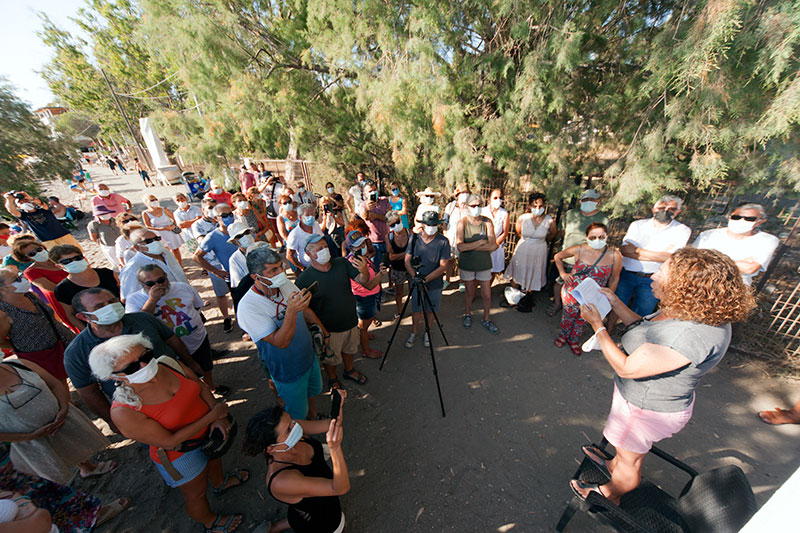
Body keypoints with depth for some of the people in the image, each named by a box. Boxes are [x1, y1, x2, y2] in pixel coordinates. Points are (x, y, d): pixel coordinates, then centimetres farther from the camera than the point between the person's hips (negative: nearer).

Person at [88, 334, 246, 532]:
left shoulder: (169, 364, -21)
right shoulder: (124, 412, -31)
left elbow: (201, 386, -7)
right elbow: (170, 442, -26)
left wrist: (219, 417, -18)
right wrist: (212, 415, -26)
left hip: (209, 429, 4)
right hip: (181, 454, -4)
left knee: (215, 459, 34)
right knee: (197, 493, 24)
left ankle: (219, 483, 67)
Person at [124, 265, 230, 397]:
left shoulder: (183, 287, -7)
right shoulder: (133, 300, -13)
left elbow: (198, 306, 9)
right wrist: (152, 300, -34)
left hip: (199, 339, 3)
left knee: (207, 368, 25)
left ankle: (211, 386, 54)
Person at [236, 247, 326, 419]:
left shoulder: (286, 284, -12)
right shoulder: (248, 307, -31)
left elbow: (306, 311, 5)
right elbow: (281, 342, -33)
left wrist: (324, 331, 10)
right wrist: (291, 311, -46)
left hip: (310, 356, 6)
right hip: (288, 372, -6)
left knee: (313, 392, 30)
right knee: (298, 414, 17)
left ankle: (314, 418, 58)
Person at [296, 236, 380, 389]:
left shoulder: (342, 263, -12)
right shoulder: (304, 278, -22)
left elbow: (362, 281, -12)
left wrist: (364, 271, -35)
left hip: (351, 322, 4)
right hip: (329, 329, -3)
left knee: (349, 350, 29)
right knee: (331, 358, 22)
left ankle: (349, 370, 60)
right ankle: (332, 379, 54)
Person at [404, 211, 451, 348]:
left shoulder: (443, 241, -12)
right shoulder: (414, 238, -5)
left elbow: (443, 266, -13)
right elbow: (407, 261, -2)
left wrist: (426, 279, -19)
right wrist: (415, 277, -15)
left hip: (434, 284, -1)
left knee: (430, 310, 14)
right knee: (416, 310, 12)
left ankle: (428, 332, 38)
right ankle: (414, 333, 35)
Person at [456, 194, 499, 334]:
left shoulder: (487, 221, -5)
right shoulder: (462, 222, -10)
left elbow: (493, 245, -16)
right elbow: (460, 247, -23)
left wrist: (471, 247, -19)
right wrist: (481, 242, -19)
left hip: (484, 263, 1)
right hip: (467, 264, -1)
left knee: (487, 295, 8)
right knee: (469, 292, 16)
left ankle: (486, 319, 33)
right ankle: (467, 314, 42)